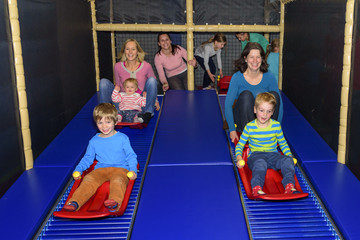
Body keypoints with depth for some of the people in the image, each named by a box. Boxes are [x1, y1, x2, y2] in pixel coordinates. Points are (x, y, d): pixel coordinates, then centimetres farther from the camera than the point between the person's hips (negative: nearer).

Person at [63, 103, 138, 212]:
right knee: (89, 179, -27)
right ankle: (75, 202, -41)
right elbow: (88, 158, 24)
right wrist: (78, 170, 8)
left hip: (120, 168, -3)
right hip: (100, 169, 3)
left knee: (118, 180, -37)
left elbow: (131, 156, 8)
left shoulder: (122, 138, 6)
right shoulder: (94, 141, 14)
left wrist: (133, 170, -9)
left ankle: (115, 202, -61)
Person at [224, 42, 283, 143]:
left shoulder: (269, 77, -6)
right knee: (246, 94, -28)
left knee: (274, 94, -22)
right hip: (242, 122, -2)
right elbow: (228, 105, -11)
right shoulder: (237, 77, -12)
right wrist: (232, 130, -14)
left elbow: (279, 103, -3)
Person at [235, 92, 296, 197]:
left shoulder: (276, 125, 5)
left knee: (287, 160, -28)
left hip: (273, 154, 3)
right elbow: (239, 145, 5)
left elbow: (283, 144, 17)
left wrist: (290, 155, 0)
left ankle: (289, 185, -40)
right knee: (260, 163, -38)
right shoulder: (249, 127, -1)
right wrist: (239, 158, -13)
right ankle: (256, 188, -55)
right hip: (256, 155, -3)